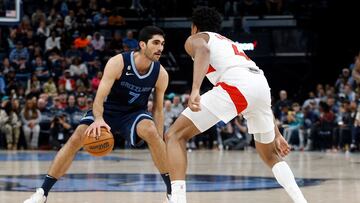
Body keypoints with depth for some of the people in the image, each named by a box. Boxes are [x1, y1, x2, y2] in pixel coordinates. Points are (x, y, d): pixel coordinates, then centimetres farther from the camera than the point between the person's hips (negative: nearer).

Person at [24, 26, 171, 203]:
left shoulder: (161, 74, -17)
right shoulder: (118, 63, -26)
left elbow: (158, 110, -4)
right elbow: (99, 98, -28)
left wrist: (160, 144, -8)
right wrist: (98, 119, -49)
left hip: (134, 113, 1)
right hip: (108, 110, -1)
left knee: (152, 132, -31)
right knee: (76, 139, -19)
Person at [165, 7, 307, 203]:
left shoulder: (195, 39, 23)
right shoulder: (230, 44, 42)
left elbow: (203, 50, -7)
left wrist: (195, 89, -22)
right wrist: (276, 134, 42)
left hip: (236, 84, -6)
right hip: (262, 84, 7)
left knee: (175, 135, 2)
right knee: (270, 155, 30)